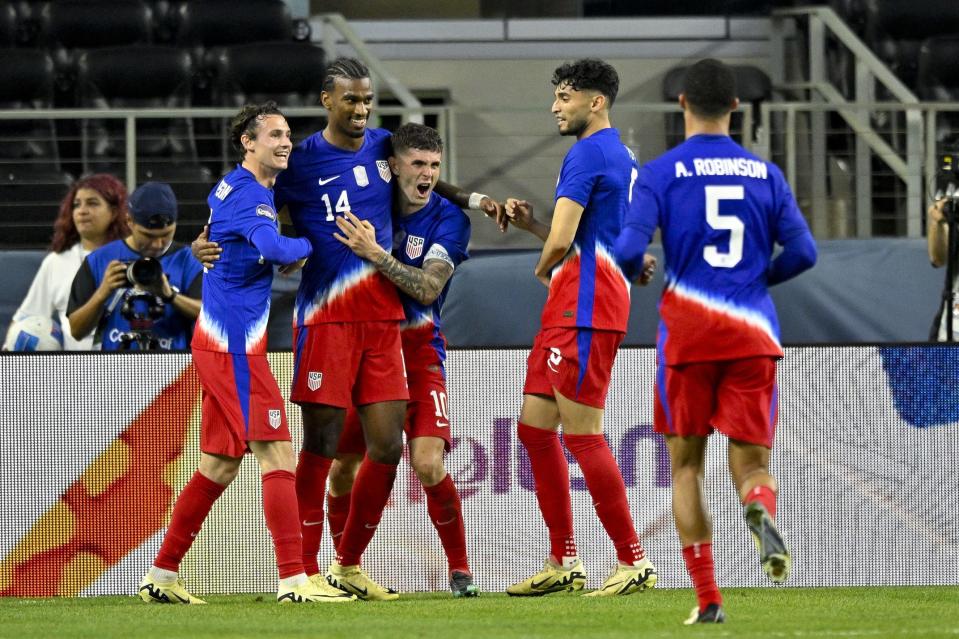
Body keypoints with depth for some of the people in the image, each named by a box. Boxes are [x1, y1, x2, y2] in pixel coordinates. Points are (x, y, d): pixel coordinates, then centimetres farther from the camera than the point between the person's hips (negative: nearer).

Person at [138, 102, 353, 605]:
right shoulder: (247, 194, -14)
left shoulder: (231, 188, 17)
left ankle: (161, 576, 16)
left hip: (219, 342, 10)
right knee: (277, 455, -12)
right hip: (234, 347, -10)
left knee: (219, 465, 13)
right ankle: (293, 580, -17)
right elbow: (274, 248, -33)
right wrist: (311, 246, -14)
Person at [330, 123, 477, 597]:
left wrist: (375, 255, -30)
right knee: (343, 467, 1)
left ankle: (459, 570, -3)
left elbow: (428, 288, -20)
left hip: (417, 349, -3)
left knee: (428, 464, -17)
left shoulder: (448, 220, -7)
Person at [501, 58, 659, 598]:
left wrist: (543, 268, 4)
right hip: (570, 309, 11)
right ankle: (564, 563, 13)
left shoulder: (587, 154, -12)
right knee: (535, 426, 11)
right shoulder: (622, 157, 20)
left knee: (582, 433, -10)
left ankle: (635, 562, -8)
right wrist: (530, 223, 12)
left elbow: (562, 241, -18)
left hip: (584, 308, -11)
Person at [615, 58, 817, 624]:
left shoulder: (662, 172, -2)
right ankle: (762, 513, -34)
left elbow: (629, 248, -12)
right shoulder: (765, 173, 7)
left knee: (687, 466, 11)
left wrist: (635, 269, 12)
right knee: (752, 462, 5)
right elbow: (803, 252, 1)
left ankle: (708, 599, 5)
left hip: (687, 332, -1)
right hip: (753, 333, 2)